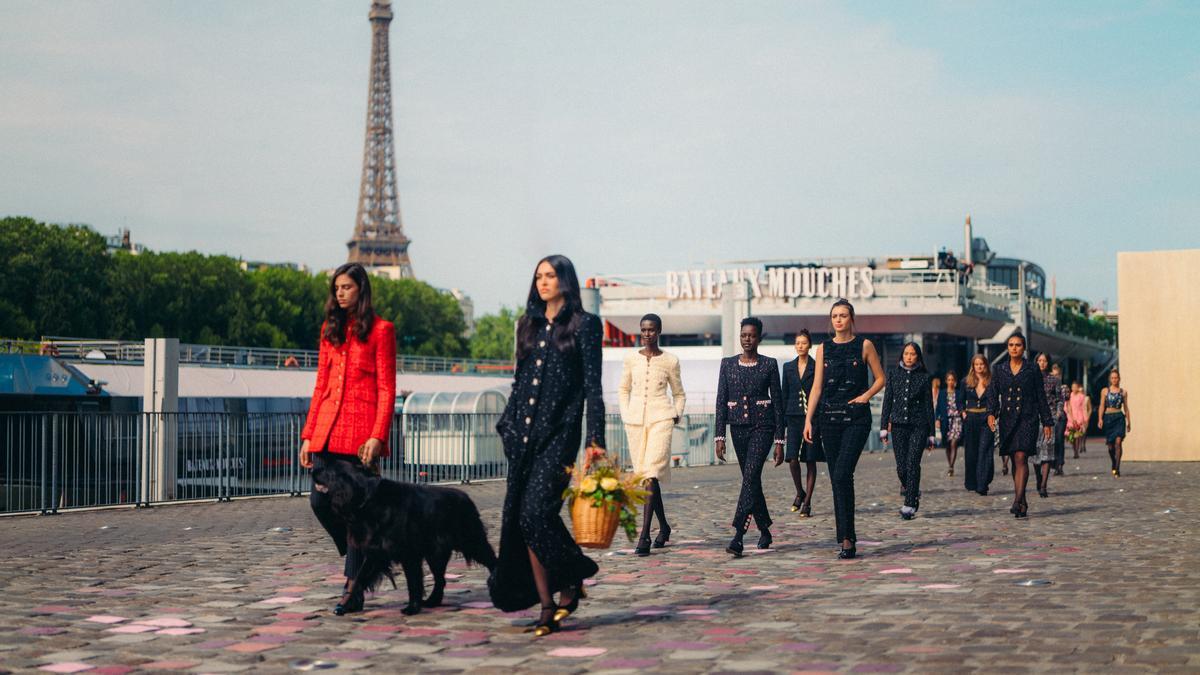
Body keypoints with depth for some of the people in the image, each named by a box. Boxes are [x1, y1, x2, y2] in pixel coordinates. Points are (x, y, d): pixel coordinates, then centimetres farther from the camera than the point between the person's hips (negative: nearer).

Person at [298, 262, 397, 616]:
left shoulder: (380, 329, -1)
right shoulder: (330, 329, 16)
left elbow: (386, 389, -5)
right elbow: (320, 385, 17)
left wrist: (377, 436, -15)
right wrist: (308, 435, 10)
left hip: (361, 431, -5)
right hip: (327, 431, 6)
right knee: (319, 500, -2)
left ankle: (353, 590, 3)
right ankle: (361, 559, 23)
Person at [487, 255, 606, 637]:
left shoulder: (583, 325, 0)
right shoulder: (529, 325, 17)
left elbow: (592, 386, -4)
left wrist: (595, 439, -11)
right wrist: (507, 425, 16)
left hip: (559, 432, -6)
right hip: (524, 433, 6)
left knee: (537, 511, -18)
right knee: (518, 517, 0)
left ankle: (572, 577, 6)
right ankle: (547, 607, 6)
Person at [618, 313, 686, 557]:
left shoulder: (670, 361, 4)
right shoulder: (631, 359, 9)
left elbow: (679, 394, 15)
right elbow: (623, 389, 20)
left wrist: (676, 415, 0)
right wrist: (625, 414, 6)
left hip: (661, 418, -4)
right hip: (635, 420, 4)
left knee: (651, 473, -17)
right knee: (643, 474, 8)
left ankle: (644, 535, -21)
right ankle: (663, 526, 28)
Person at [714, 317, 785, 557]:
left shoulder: (769, 364, 0)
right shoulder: (728, 364, 7)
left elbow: (778, 402, 1)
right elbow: (721, 401, 6)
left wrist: (779, 440, -3)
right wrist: (720, 436, -1)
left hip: (762, 425, -4)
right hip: (738, 427, 4)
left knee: (750, 476, -17)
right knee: (751, 479, 11)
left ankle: (738, 535, -23)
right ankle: (764, 530, 27)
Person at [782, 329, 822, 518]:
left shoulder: (817, 366, 0)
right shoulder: (788, 367, 10)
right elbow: (785, 394, 12)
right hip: (794, 417, 2)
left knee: (810, 461, -1)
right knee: (792, 459, -8)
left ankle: (807, 502, 5)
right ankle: (800, 493, 16)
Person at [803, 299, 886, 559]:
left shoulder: (864, 345, 1)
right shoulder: (823, 349, 9)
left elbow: (880, 378, 9)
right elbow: (817, 387, 7)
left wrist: (866, 396, -8)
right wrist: (808, 419, -1)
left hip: (856, 418, -4)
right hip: (830, 417, 4)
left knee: (842, 475, -16)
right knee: (837, 479, 5)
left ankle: (846, 538, -13)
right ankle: (846, 536, 14)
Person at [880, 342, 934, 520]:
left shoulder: (924, 377, 4)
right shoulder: (893, 373, 8)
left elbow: (928, 405, 5)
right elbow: (887, 400, 8)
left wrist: (931, 432, 3)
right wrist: (884, 426, 2)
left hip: (918, 426, -2)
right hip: (898, 425, 2)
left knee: (913, 464, -11)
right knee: (901, 467, 1)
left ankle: (909, 505, -9)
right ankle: (914, 494, 29)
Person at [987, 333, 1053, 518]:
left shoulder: (1032, 370, 3)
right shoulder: (1000, 371, 9)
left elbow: (1041, 397, 5)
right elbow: (994, 395, 5)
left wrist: (1047, 422, 4)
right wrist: (991, 413, -14)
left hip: (1027, 419, -4)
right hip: (1007, 420, 4)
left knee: (1020, 457, -17)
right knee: (1015, 461, 9)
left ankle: (1018, 501, -24)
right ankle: (1023, 503, 18)